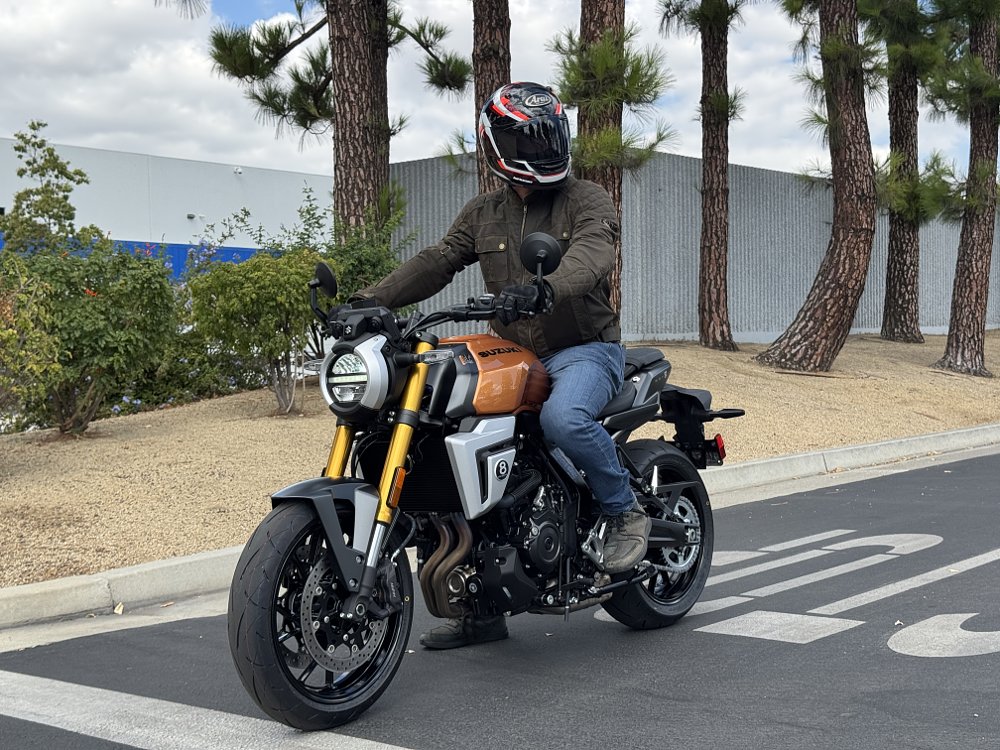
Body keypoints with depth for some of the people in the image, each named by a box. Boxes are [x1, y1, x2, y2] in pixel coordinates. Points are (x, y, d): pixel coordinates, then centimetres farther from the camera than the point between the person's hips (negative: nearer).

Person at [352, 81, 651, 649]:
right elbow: (437, 262, 2)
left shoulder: (589, 200, -3)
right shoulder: (484, 214, 13)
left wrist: (544, 289, -46)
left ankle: (625, 511, -8)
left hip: (585, 349, -5)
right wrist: (372, 300, -14)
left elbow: (592, 254, -24)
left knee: (564, 418, -38)